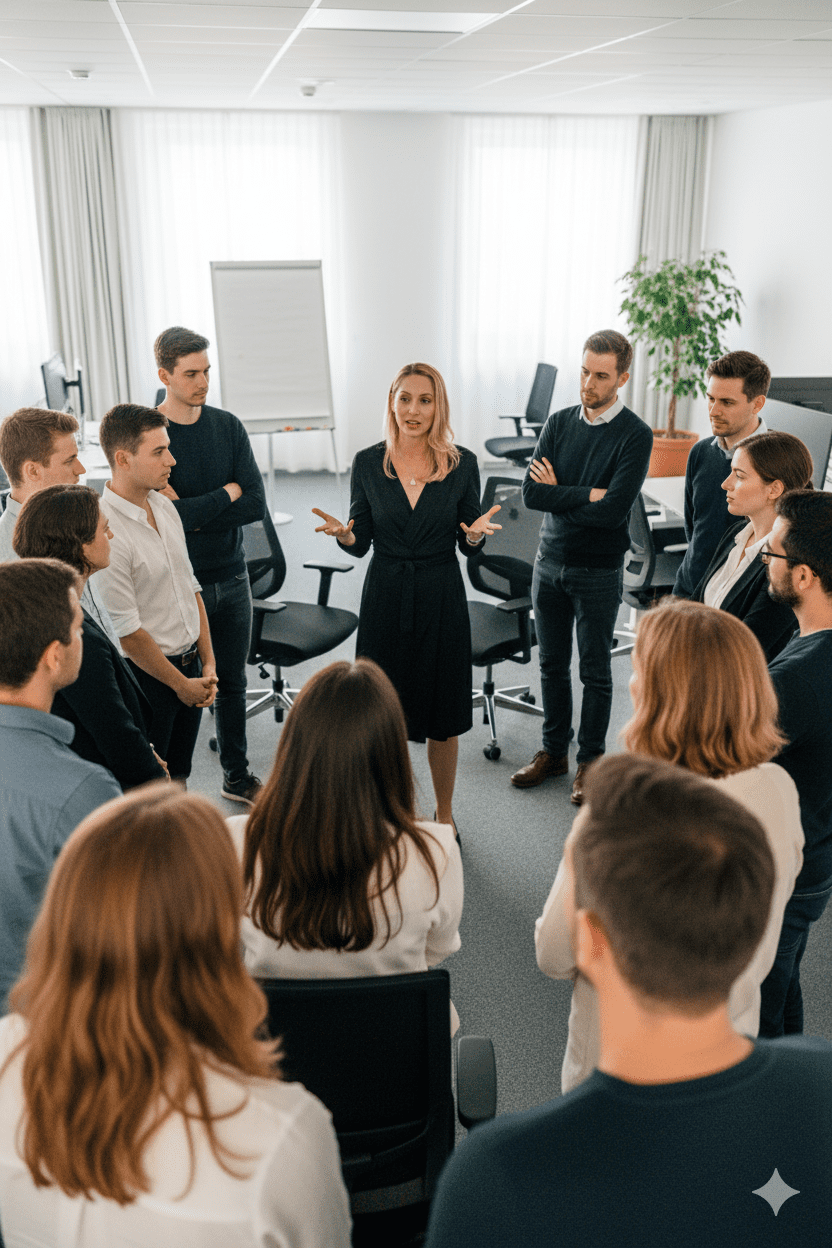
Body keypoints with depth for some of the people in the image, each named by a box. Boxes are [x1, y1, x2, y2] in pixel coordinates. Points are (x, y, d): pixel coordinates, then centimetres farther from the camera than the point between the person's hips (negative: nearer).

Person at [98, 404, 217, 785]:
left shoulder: (165, 507, 4)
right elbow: (126, 631, -20)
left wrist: (208, 665, 6)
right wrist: (181, 684, -10)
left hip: (189, 666, 7)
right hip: (145, 675, -7)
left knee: (178, 777, 19)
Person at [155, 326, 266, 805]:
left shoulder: (228, 426, 1)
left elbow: (256, 504, -7)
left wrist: (192, 512, -17)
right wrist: (226, 494, -13)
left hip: (231, 579, 4)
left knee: (232, 684, 17)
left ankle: (237, 776, 34)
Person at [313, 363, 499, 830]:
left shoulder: (462, 464, -3)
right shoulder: (368, 463, -1)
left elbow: (469, 545, 2)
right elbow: (361, 544, 2)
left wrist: (475, 534, -20)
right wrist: (343, 533, -19)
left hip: (442, 598, 0)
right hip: (385, 595, 1)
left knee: (442, 718, 9)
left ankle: (444, 816, 29)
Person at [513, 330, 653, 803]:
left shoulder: (635, 436, -12)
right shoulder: (559, 423, 3)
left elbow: (613, 510, -23)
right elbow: (531, 493, -8)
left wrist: (557, 494, -11)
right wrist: (586, 494, -17)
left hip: (599, 571, -4)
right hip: (550, 562, 5)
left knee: (595, 671, 8)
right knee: (552, 665, 15)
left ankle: (590, 760, 23)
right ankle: (554, 751, 30)